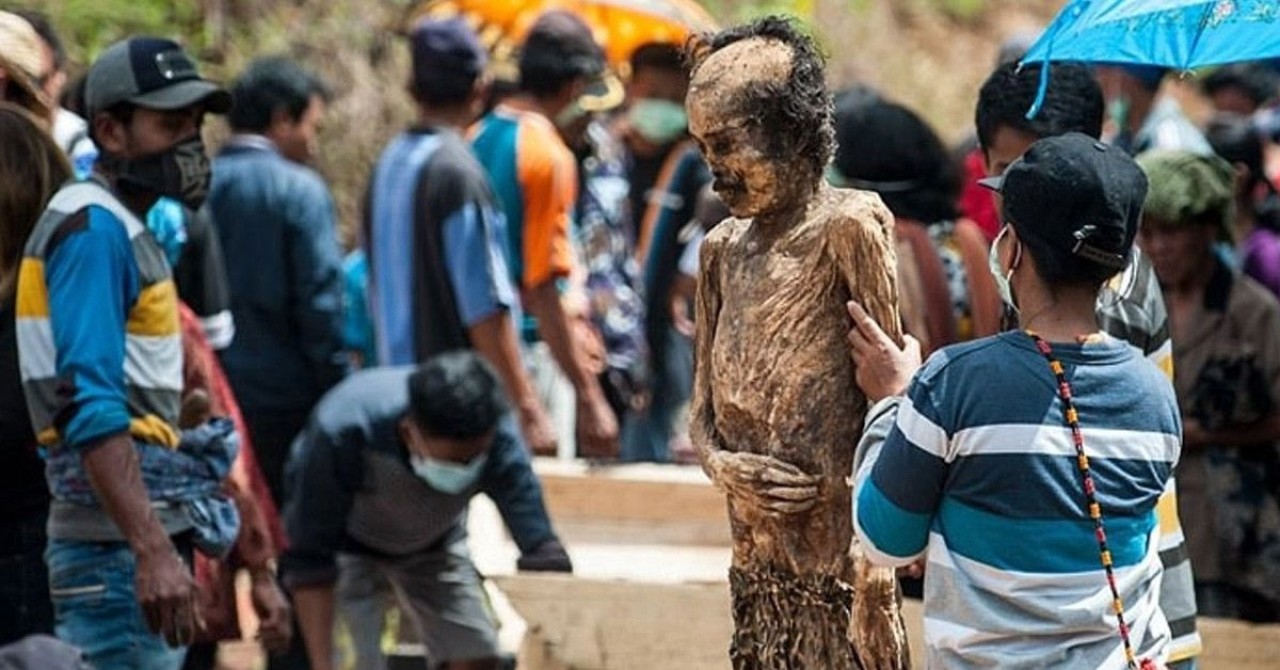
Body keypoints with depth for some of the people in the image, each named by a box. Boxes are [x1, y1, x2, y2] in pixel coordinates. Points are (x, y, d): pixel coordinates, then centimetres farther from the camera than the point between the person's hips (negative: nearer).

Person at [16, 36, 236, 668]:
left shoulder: (125, 230, 19)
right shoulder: (94, 230, -11)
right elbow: (90, 408, -21)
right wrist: (153, 551, -28)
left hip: (143, 530, 10)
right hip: (117, 544, -10)